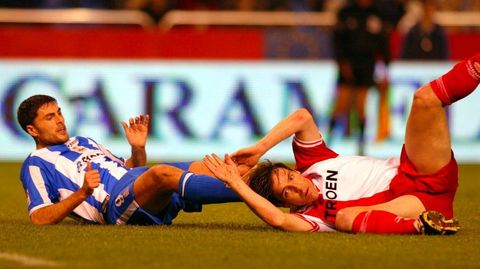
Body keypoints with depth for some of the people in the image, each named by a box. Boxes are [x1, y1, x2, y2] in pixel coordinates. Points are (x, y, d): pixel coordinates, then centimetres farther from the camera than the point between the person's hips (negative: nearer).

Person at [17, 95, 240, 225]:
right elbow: (39, 218, -3)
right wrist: (82, 193, -16)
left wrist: (138, 149, 12)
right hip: (114, 202, -9)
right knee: (162, 173, -37)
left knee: (203, 169, -17)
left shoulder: (83, 143, 34)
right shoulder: (36, 164, 11)